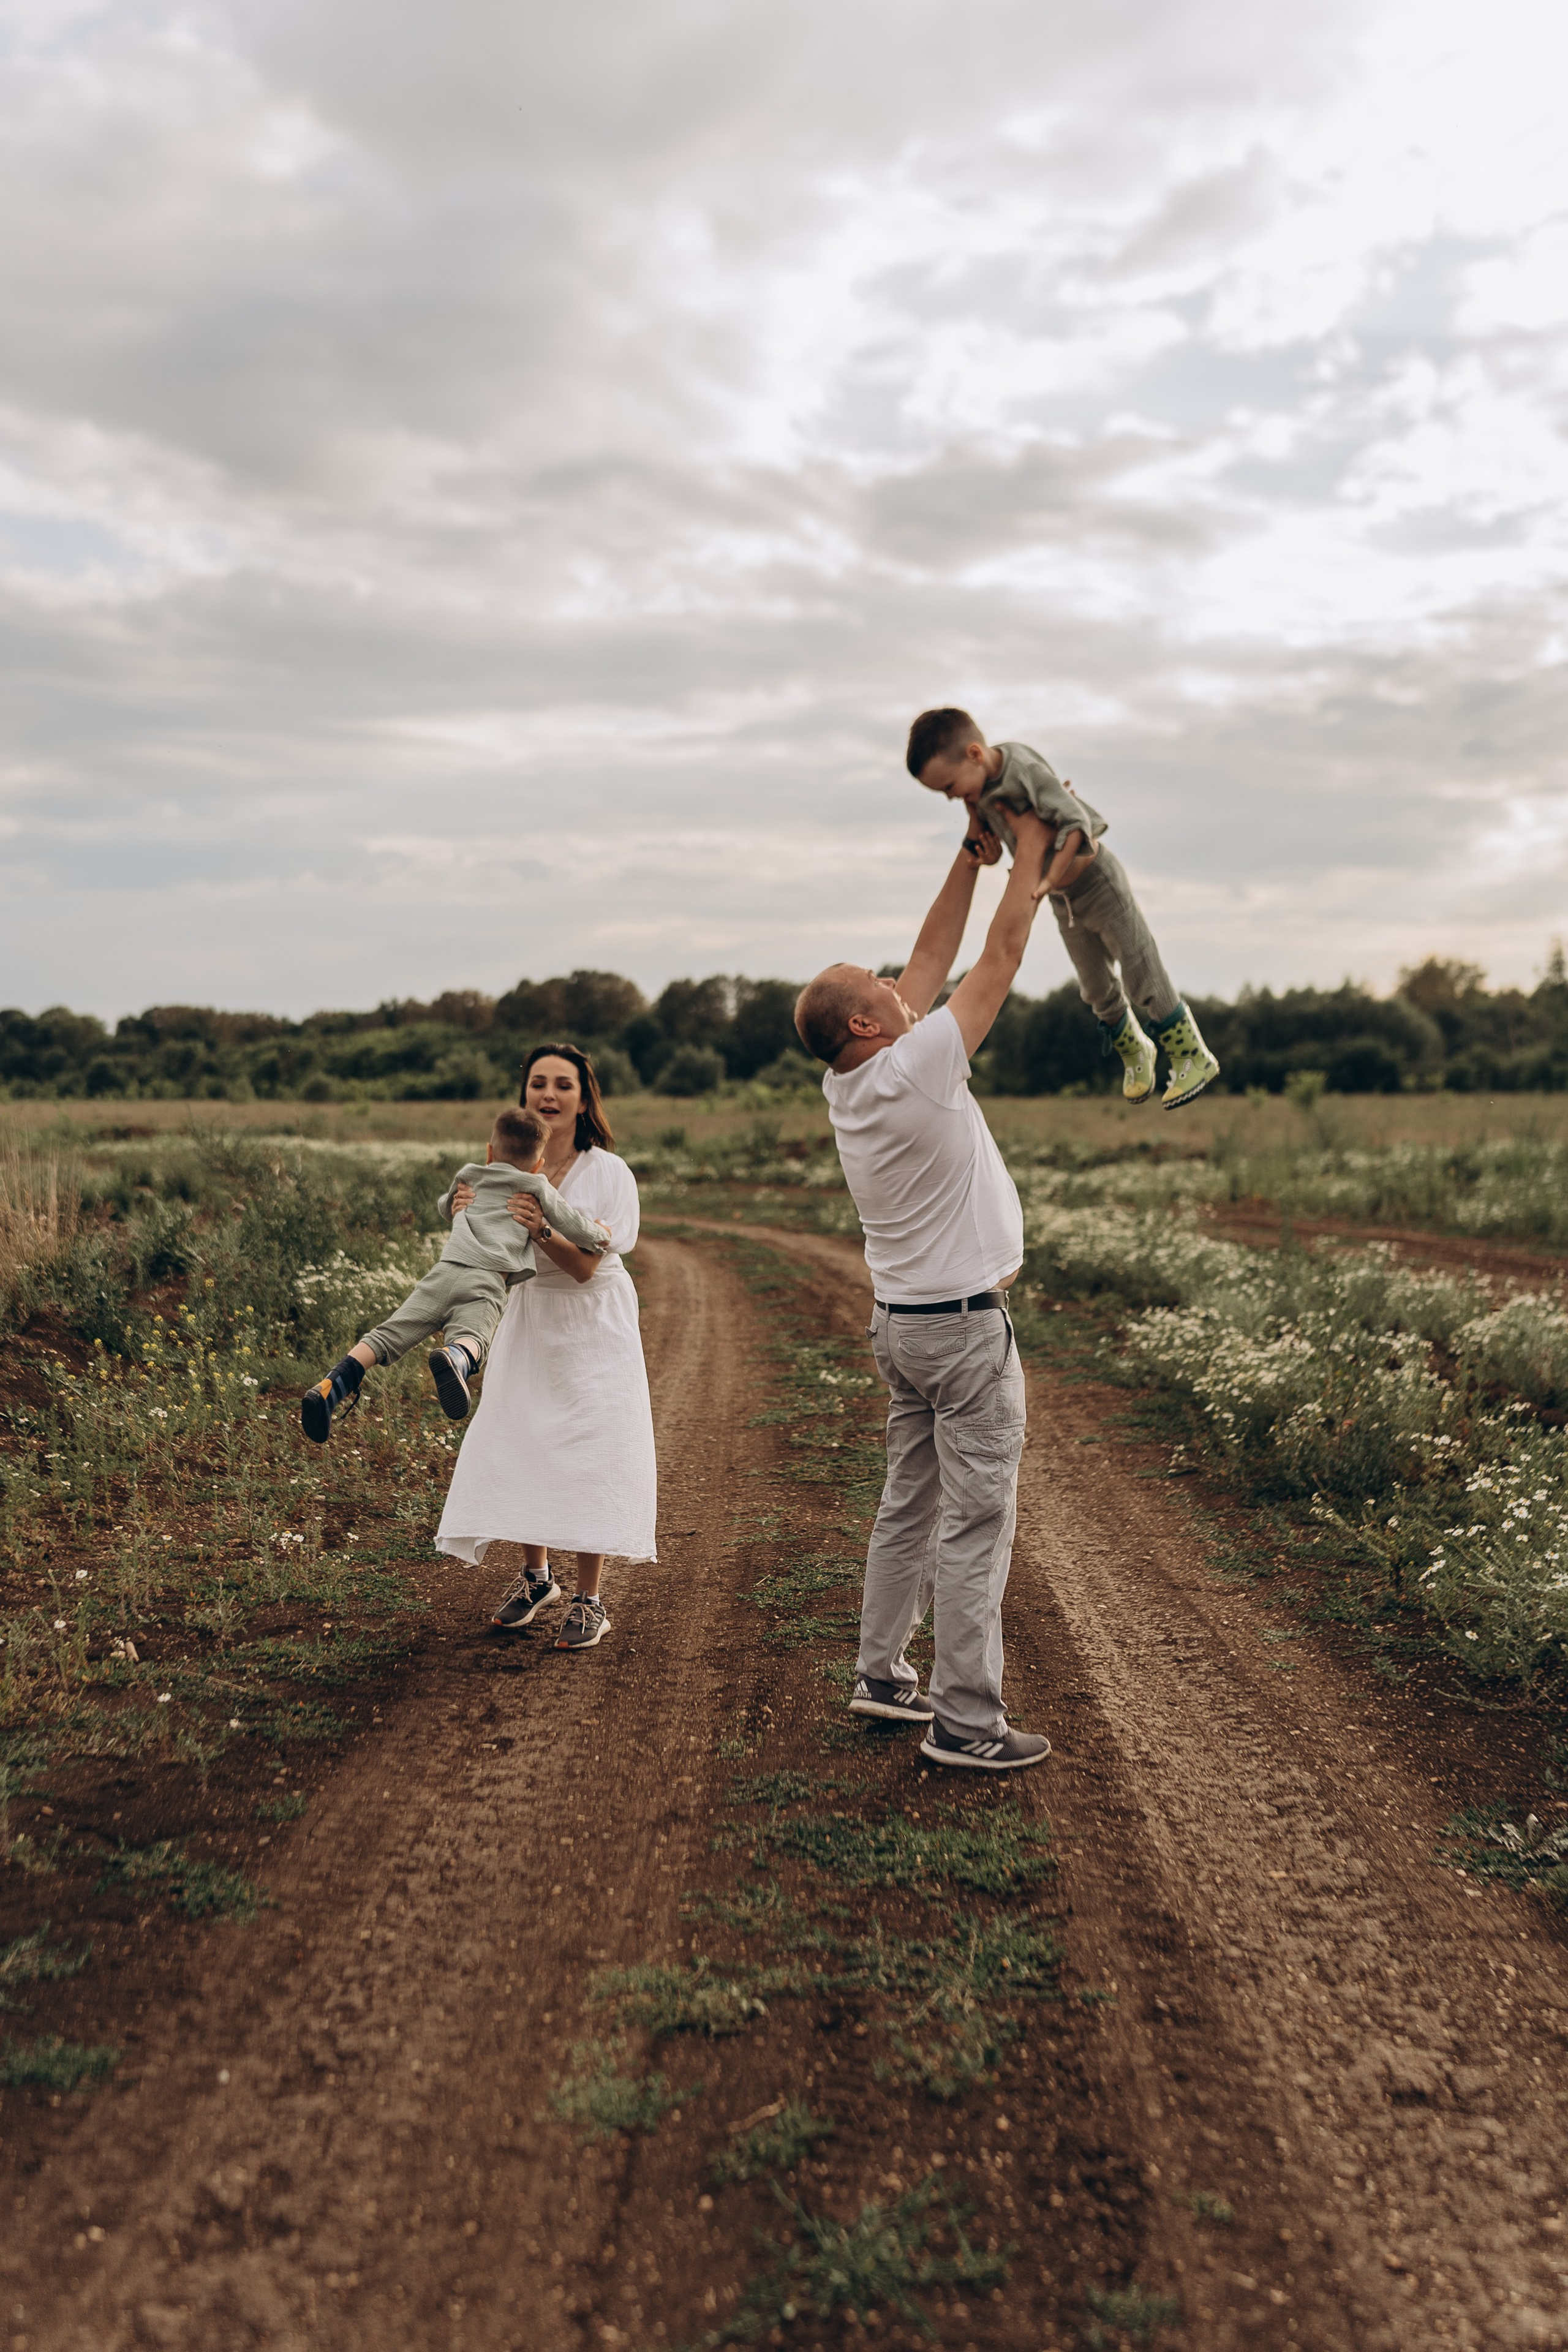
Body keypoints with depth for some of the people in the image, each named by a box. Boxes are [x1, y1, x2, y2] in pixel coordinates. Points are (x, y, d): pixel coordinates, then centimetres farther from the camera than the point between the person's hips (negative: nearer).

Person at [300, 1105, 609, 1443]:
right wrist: (600, 1237, 35)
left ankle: (330, 1388, -17)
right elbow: (574, 1225, 15)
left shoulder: (470, 1178, 33)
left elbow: (445, 1206, 52)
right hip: (487, 1280, -3)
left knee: (389, 1335, -2)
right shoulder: (536, 1187, 19)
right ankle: (455, 1359, -61)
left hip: (445, 1270, 3)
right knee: (471, 1338, -27)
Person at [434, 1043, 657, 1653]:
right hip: (528, 1327, 4)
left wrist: (542, 1229, -36)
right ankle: (535, 1576, 29)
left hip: (594, 1333, -4)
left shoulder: (608, 1173, -13)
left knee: (589, 1458, -3)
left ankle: (589, 1598, 10)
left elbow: (586, 1266, -19)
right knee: (519, 1447, 6)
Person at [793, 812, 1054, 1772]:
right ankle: (966, 1719, 1)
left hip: (904, 1322, 9)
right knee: (976, 1522, -4)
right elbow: (1004, 954, -12)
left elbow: (932, 958, 11)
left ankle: (882, 1671, 25)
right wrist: (1031, 845, -1)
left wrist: (974, 851, 13)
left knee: (912, 1502, 17)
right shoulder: (914, 1070, -20)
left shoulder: (849, 1084, 3)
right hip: (966, 1326, -9)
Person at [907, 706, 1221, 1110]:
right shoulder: (980, 779, -9)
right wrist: (981, 836, -15)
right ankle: (1134, 1053, 42)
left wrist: (1049, 880, -40)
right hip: (1064, 902, 8)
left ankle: (1194, 1058, 16)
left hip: (1096, 880, -8)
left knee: (1144, 979, 2)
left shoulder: (1027, 771, -33)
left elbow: (1076, 823, -36)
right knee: (1097, 990, 19)